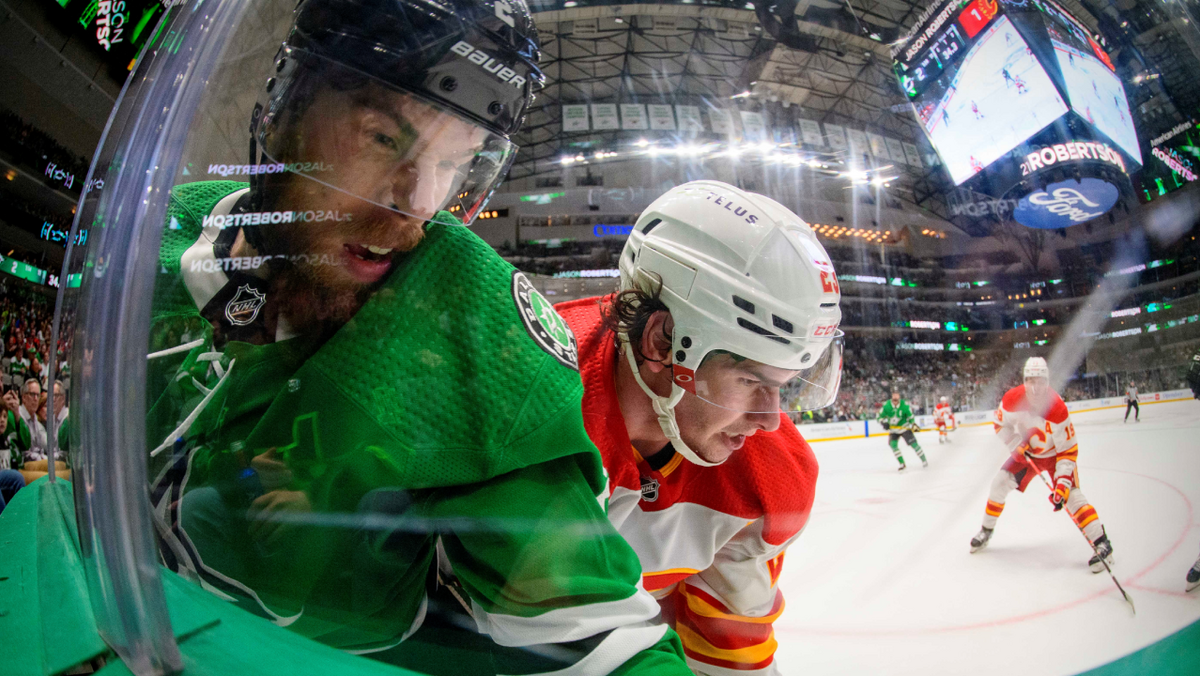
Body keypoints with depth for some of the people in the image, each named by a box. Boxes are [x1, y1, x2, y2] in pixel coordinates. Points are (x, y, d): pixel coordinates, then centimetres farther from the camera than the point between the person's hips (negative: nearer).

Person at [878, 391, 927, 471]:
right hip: (893, 429, 2)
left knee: (913, 443, -6)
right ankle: (902, 464, 1)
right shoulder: (886, 405, -17)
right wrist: (883, 423, -25)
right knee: (893, 445, -10)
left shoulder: (905, 405, -19)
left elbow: (910, 416, -4)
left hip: (904, 427, -2)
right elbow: (880, 417, -7)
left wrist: (913, 424, -15)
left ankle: (924, 460, 11)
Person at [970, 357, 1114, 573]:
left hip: (1055, 453, -3)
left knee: (1071, 494, -20)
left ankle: (1101, 543, -10)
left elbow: (1068, 450, -26)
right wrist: (1015, 446, -17)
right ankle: (986, 531, 14)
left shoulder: (1058, 409, -34)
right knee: (1000, 482, -2)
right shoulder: (1013, 398, -25)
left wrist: (1062, 482, -32)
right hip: (1027, 452, 4)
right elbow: (1001, 423, -4)